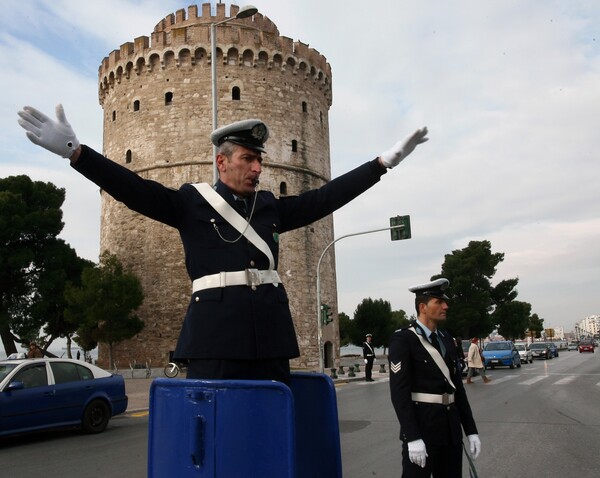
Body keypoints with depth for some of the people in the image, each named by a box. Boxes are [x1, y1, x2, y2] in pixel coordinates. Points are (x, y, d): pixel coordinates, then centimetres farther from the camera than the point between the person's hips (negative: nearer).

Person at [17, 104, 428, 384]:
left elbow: (327, 196, 16)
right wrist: (73, 150, -12)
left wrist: (385, 161, 15)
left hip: (270, 332, 4)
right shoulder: (192, 202, 7)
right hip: (215, 332, -4)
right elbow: (132, 188, -2)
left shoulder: (271, 207, 18)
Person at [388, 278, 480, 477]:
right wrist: (413, 438, -22)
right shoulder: (402, 340, -11)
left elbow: (457, 387, 15)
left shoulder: (447, 340, 12)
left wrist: (471, 430, 10)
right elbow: (399, 392, -16)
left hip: (451, 428, 7)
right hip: (421, 427, -7)